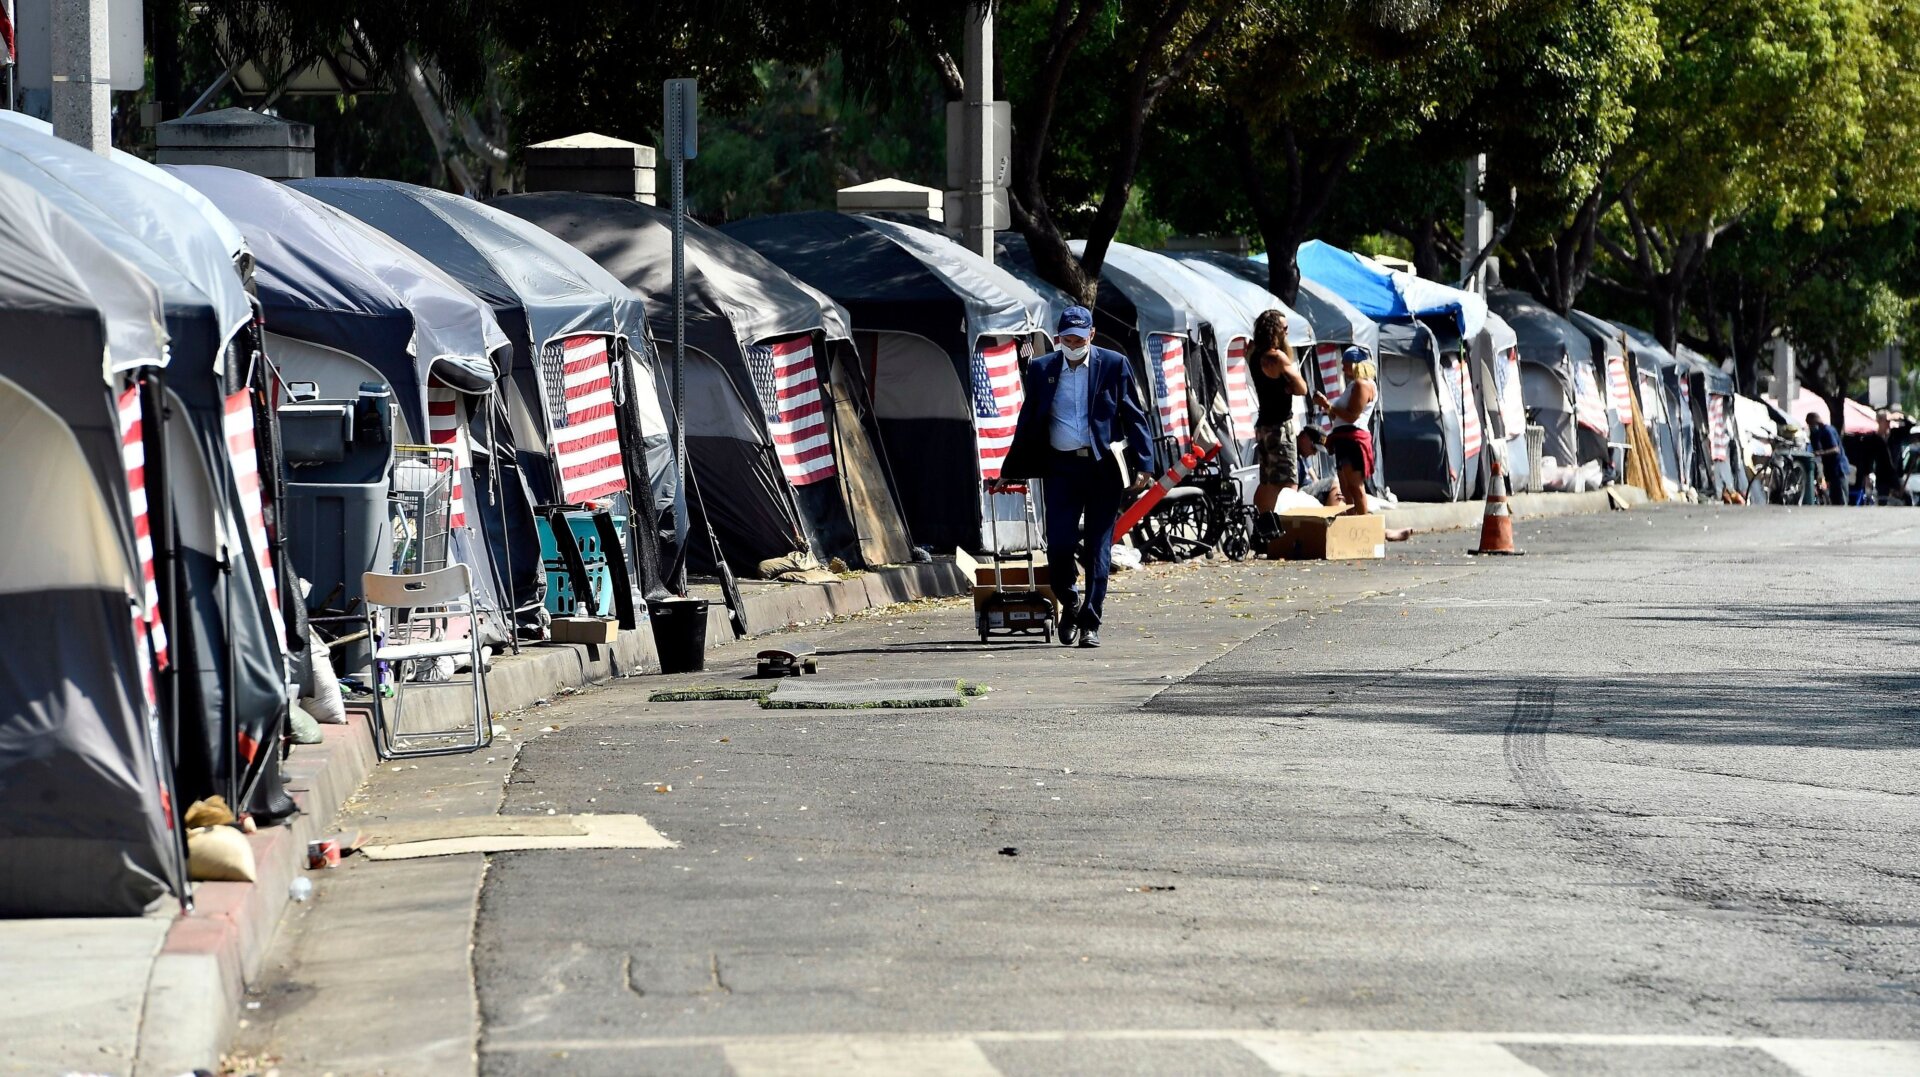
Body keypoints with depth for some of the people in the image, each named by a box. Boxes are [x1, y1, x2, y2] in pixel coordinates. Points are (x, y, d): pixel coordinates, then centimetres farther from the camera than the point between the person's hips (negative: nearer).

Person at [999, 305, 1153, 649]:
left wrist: (1143, 464, -4)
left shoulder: (1113, 365, 3)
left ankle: (1090, 623, 4)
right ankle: (1070, 604, 21)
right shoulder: (1041, 369, 8)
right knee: (1059, 544, -6)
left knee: (1099, 548, -1)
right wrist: (1010, 471, 13)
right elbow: (1028, 424, 14)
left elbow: (1134, 416, 4)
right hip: (1061, 466, 1)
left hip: (1103, 466, -1)